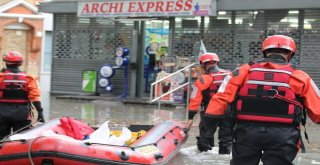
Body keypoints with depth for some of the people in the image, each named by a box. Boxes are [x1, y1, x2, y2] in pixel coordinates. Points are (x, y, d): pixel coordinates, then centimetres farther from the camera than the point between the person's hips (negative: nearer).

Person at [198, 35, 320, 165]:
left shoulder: (244, 71, 7)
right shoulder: (299, 77, 5)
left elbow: (221, 98, 1)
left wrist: (208, 127, 2)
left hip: (247, 131, 2)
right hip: (282, 135, -1)